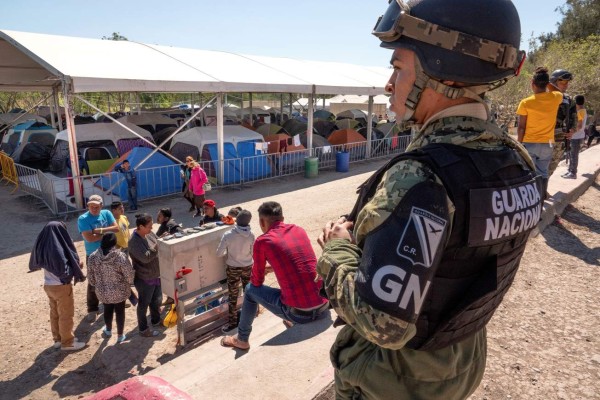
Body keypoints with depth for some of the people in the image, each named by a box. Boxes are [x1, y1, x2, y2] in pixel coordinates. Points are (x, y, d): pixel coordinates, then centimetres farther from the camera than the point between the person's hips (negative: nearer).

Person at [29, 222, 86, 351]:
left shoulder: (42, 247, -3)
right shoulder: (57, 249, -28)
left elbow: (34, 264, 11)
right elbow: (64, 271, -29)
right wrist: (77, 266, -11)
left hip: (48, 285, 8)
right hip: (61, 286, -8)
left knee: (55, 313, 22)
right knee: (66, 315, 8)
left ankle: (57, 339, 36)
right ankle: (67, 342, 21)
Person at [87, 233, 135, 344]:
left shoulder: (93, 257, -12)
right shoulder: (120, 256, -23)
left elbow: (90, 276, 0)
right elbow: (129, 274, -17)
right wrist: (129, 283, 6)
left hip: (103, 291, 3)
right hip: (119, 291, -3)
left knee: (107, 310, 26)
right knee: (120, 311, 16)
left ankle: (108, 331, 48)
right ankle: (120, 336, 28)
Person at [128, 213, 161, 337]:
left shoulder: (149, 234, 0)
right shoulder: (134, 241, -25)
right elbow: (146, 257, -32)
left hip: (156, 275, 8)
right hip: (144, 278, -8)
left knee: (156, 300, 24)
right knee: (144, 304, 10)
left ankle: (156, 320, 45)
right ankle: (143, 329, 27)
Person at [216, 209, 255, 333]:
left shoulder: (228, 235, -21)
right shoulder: (251, 235, -14)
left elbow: (219, 253, -15)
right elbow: (253, 253, -2)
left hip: (233, 268, -3)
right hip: (248, 266, 3)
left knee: (233, 296, 8)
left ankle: (233, 322, 16)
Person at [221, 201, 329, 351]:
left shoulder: (262, 241, -4)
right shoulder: (299, 230, 10)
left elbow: (256, 282, 7)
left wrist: (258, 271, 29)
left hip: (298, 312, -5)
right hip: (324, 307, 5)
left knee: (251, 289, 18)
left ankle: (241, 339, 32)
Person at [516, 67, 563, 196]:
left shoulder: (525, 103, -12)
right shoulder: (556, 98, -3)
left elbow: (521, 127, -9)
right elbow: (560, 94, 24)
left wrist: (519, 144, 1)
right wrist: (548, 83, 16)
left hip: (529, 143, -3)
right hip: (547, 144, 3)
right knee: (543, 173, 13)